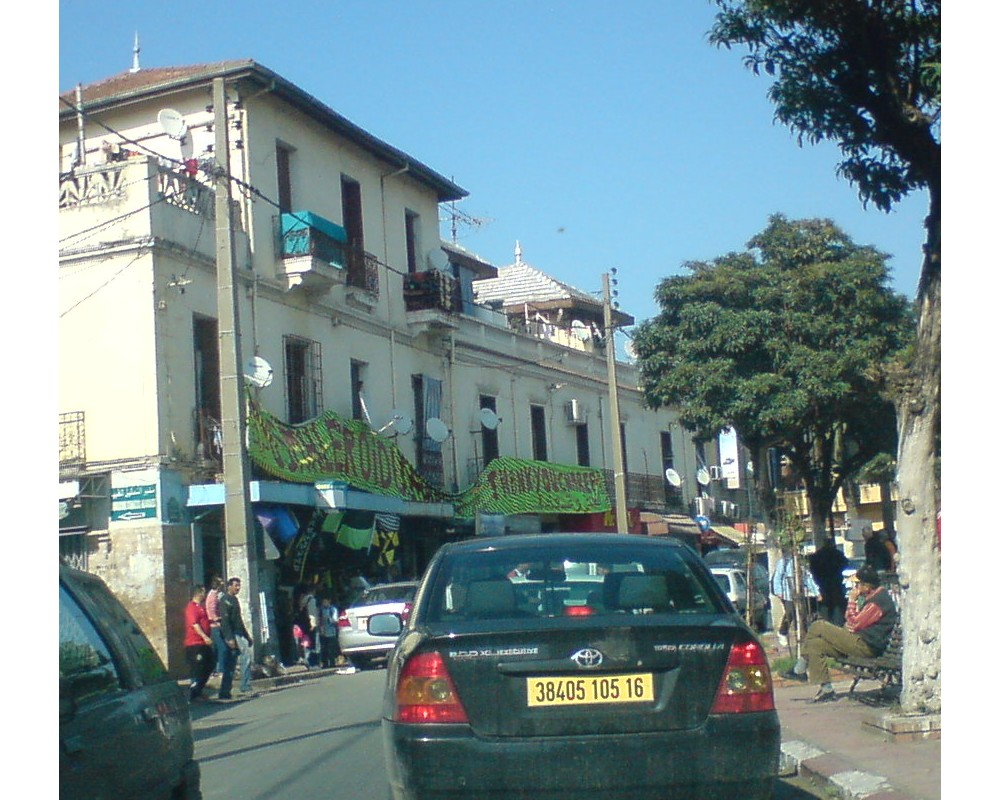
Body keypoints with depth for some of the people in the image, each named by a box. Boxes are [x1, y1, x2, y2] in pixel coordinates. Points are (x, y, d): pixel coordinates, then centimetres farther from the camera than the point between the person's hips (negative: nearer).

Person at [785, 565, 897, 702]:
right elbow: (857, 623, 25)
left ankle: (800, 669, -2)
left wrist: (852, 601, -9)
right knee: (815, 644, 5)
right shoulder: (876, 596, 16)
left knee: (818, 627, -11)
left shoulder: (878, 600, -17)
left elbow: (854, 625, -18)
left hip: (867, 646, -11)